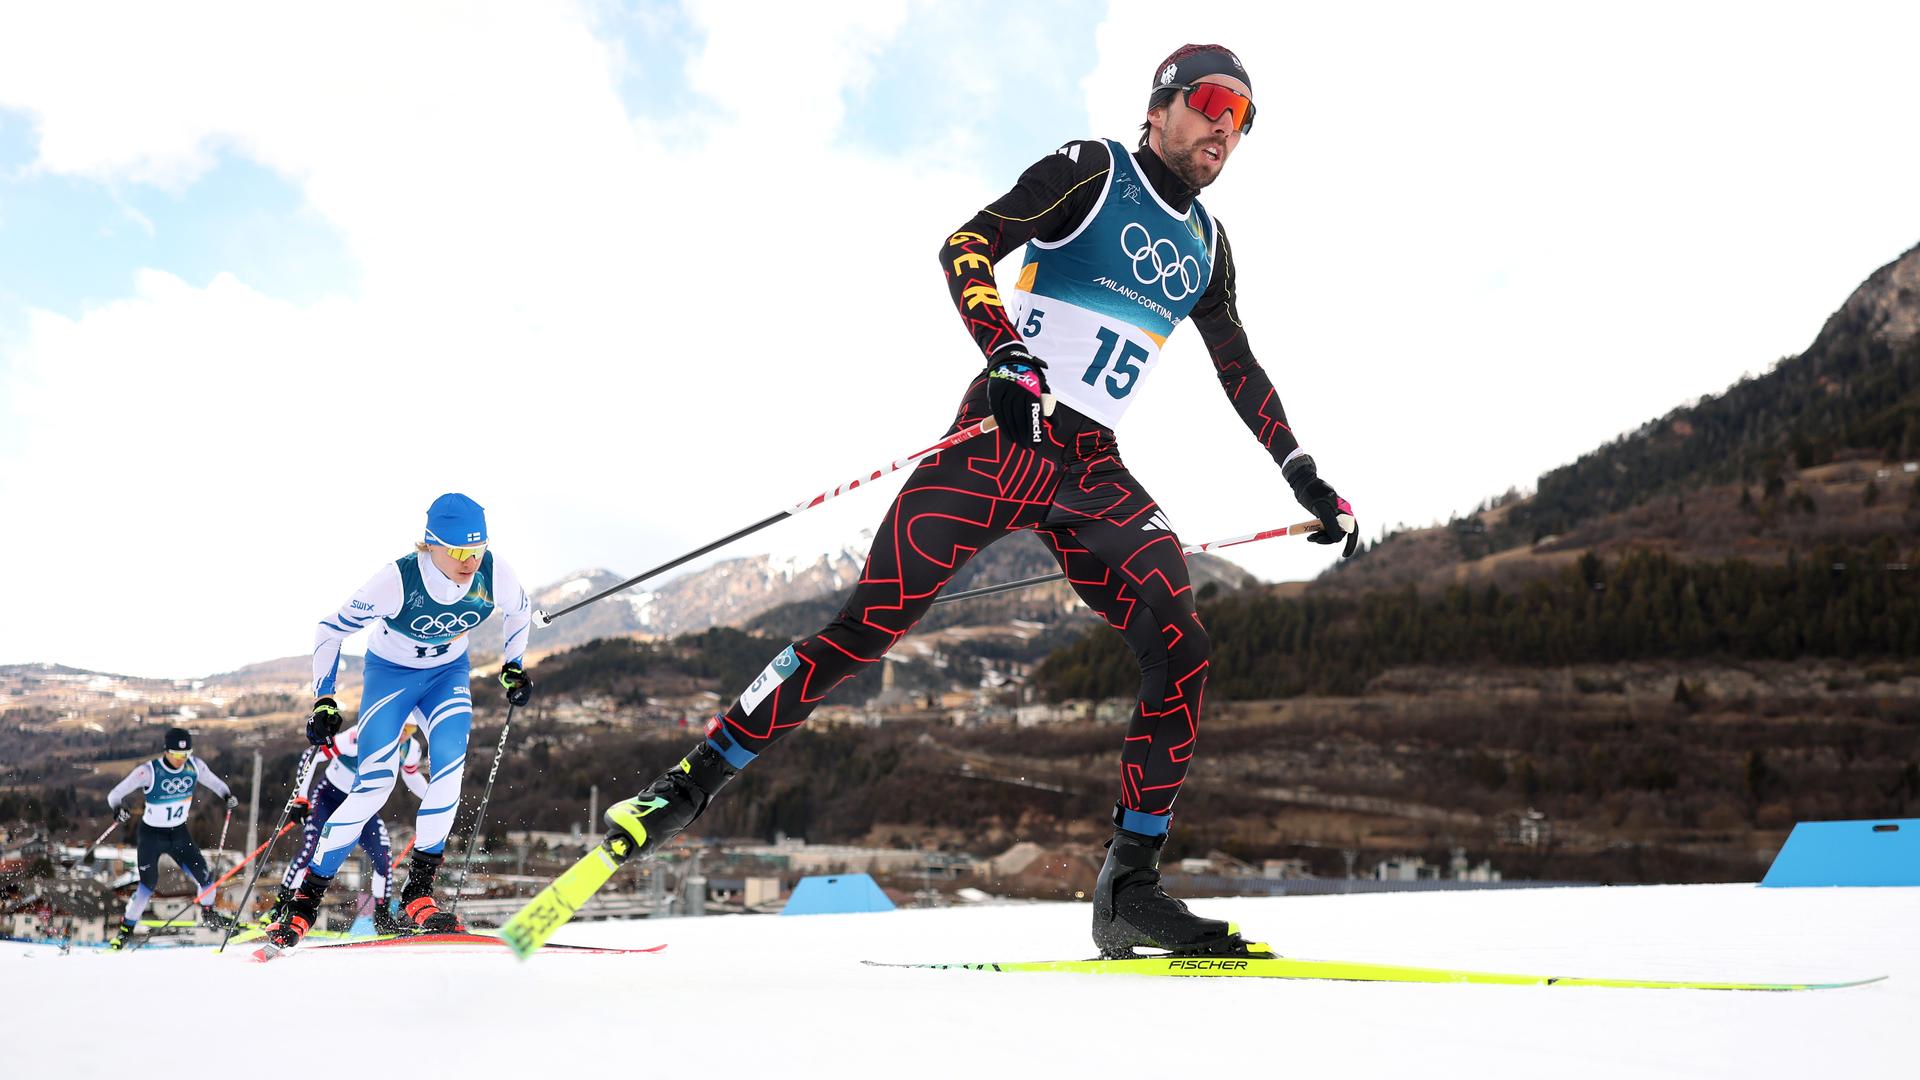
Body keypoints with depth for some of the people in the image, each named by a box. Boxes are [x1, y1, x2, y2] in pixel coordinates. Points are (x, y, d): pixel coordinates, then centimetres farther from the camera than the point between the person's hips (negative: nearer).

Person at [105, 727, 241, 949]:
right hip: (152, 834, -3)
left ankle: (208, 914, 26)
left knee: (203, 874, 0)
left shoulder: (195, 766, -10)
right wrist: (118, 808, -36)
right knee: (149, 883, -8)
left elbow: (213, 781, 8)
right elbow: (115, 794, -17)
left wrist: (227, 795, -8)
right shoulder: (149, 771, -22)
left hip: (179, 832, 3)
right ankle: (126, 928, 13)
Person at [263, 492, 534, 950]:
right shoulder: (397, 580, -32)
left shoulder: (494, 573, -24)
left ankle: (418, 890, -11)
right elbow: (329, 631, -19)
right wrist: (324, 702, -22)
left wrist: (513, 668, 0)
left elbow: (520, 611, 1)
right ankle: (305, 899, -2)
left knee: (450, 764, -21)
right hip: (391, 672, -3)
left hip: (449, 672, 3)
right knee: (374, 783, -15)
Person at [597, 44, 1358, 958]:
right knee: (871, 624, -13)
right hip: (1001, 439, -5)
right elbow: (966, 247, -12)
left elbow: (1241, 372, 28)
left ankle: (1129, 888, -5)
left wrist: (1309, 481, 26)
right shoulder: (1091, 170, 1)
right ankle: (692, 783, 0)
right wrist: (1007, 355, -29)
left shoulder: (1206, 244, 19)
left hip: (1094, 473, 6)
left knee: (1183, 653, -12)